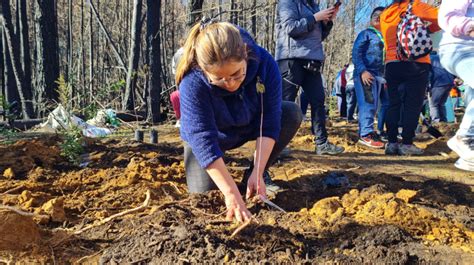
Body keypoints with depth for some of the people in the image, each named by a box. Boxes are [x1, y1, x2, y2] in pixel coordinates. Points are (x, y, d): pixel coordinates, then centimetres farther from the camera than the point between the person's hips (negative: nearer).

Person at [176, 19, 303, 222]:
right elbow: (203, 140, -39)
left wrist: (257, 173, -33)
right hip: (207, 134, -2)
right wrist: (231, 193, -44)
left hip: (250, 126, 3)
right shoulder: (192, 83, -37)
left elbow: (269, 121, -27)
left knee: (292, 114, -22)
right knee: (202, 193, -20)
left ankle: (258, 173, -4)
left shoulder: (264, 63, -30)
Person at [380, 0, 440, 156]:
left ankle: (391, 143, 5)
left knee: (393, 104, 8)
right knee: (413, 104, -2)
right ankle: (407, 144, -4)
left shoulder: (385, 14, 15)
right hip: (416, 64, -5)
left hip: (392, 64, 5)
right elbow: (441, 18, -8)